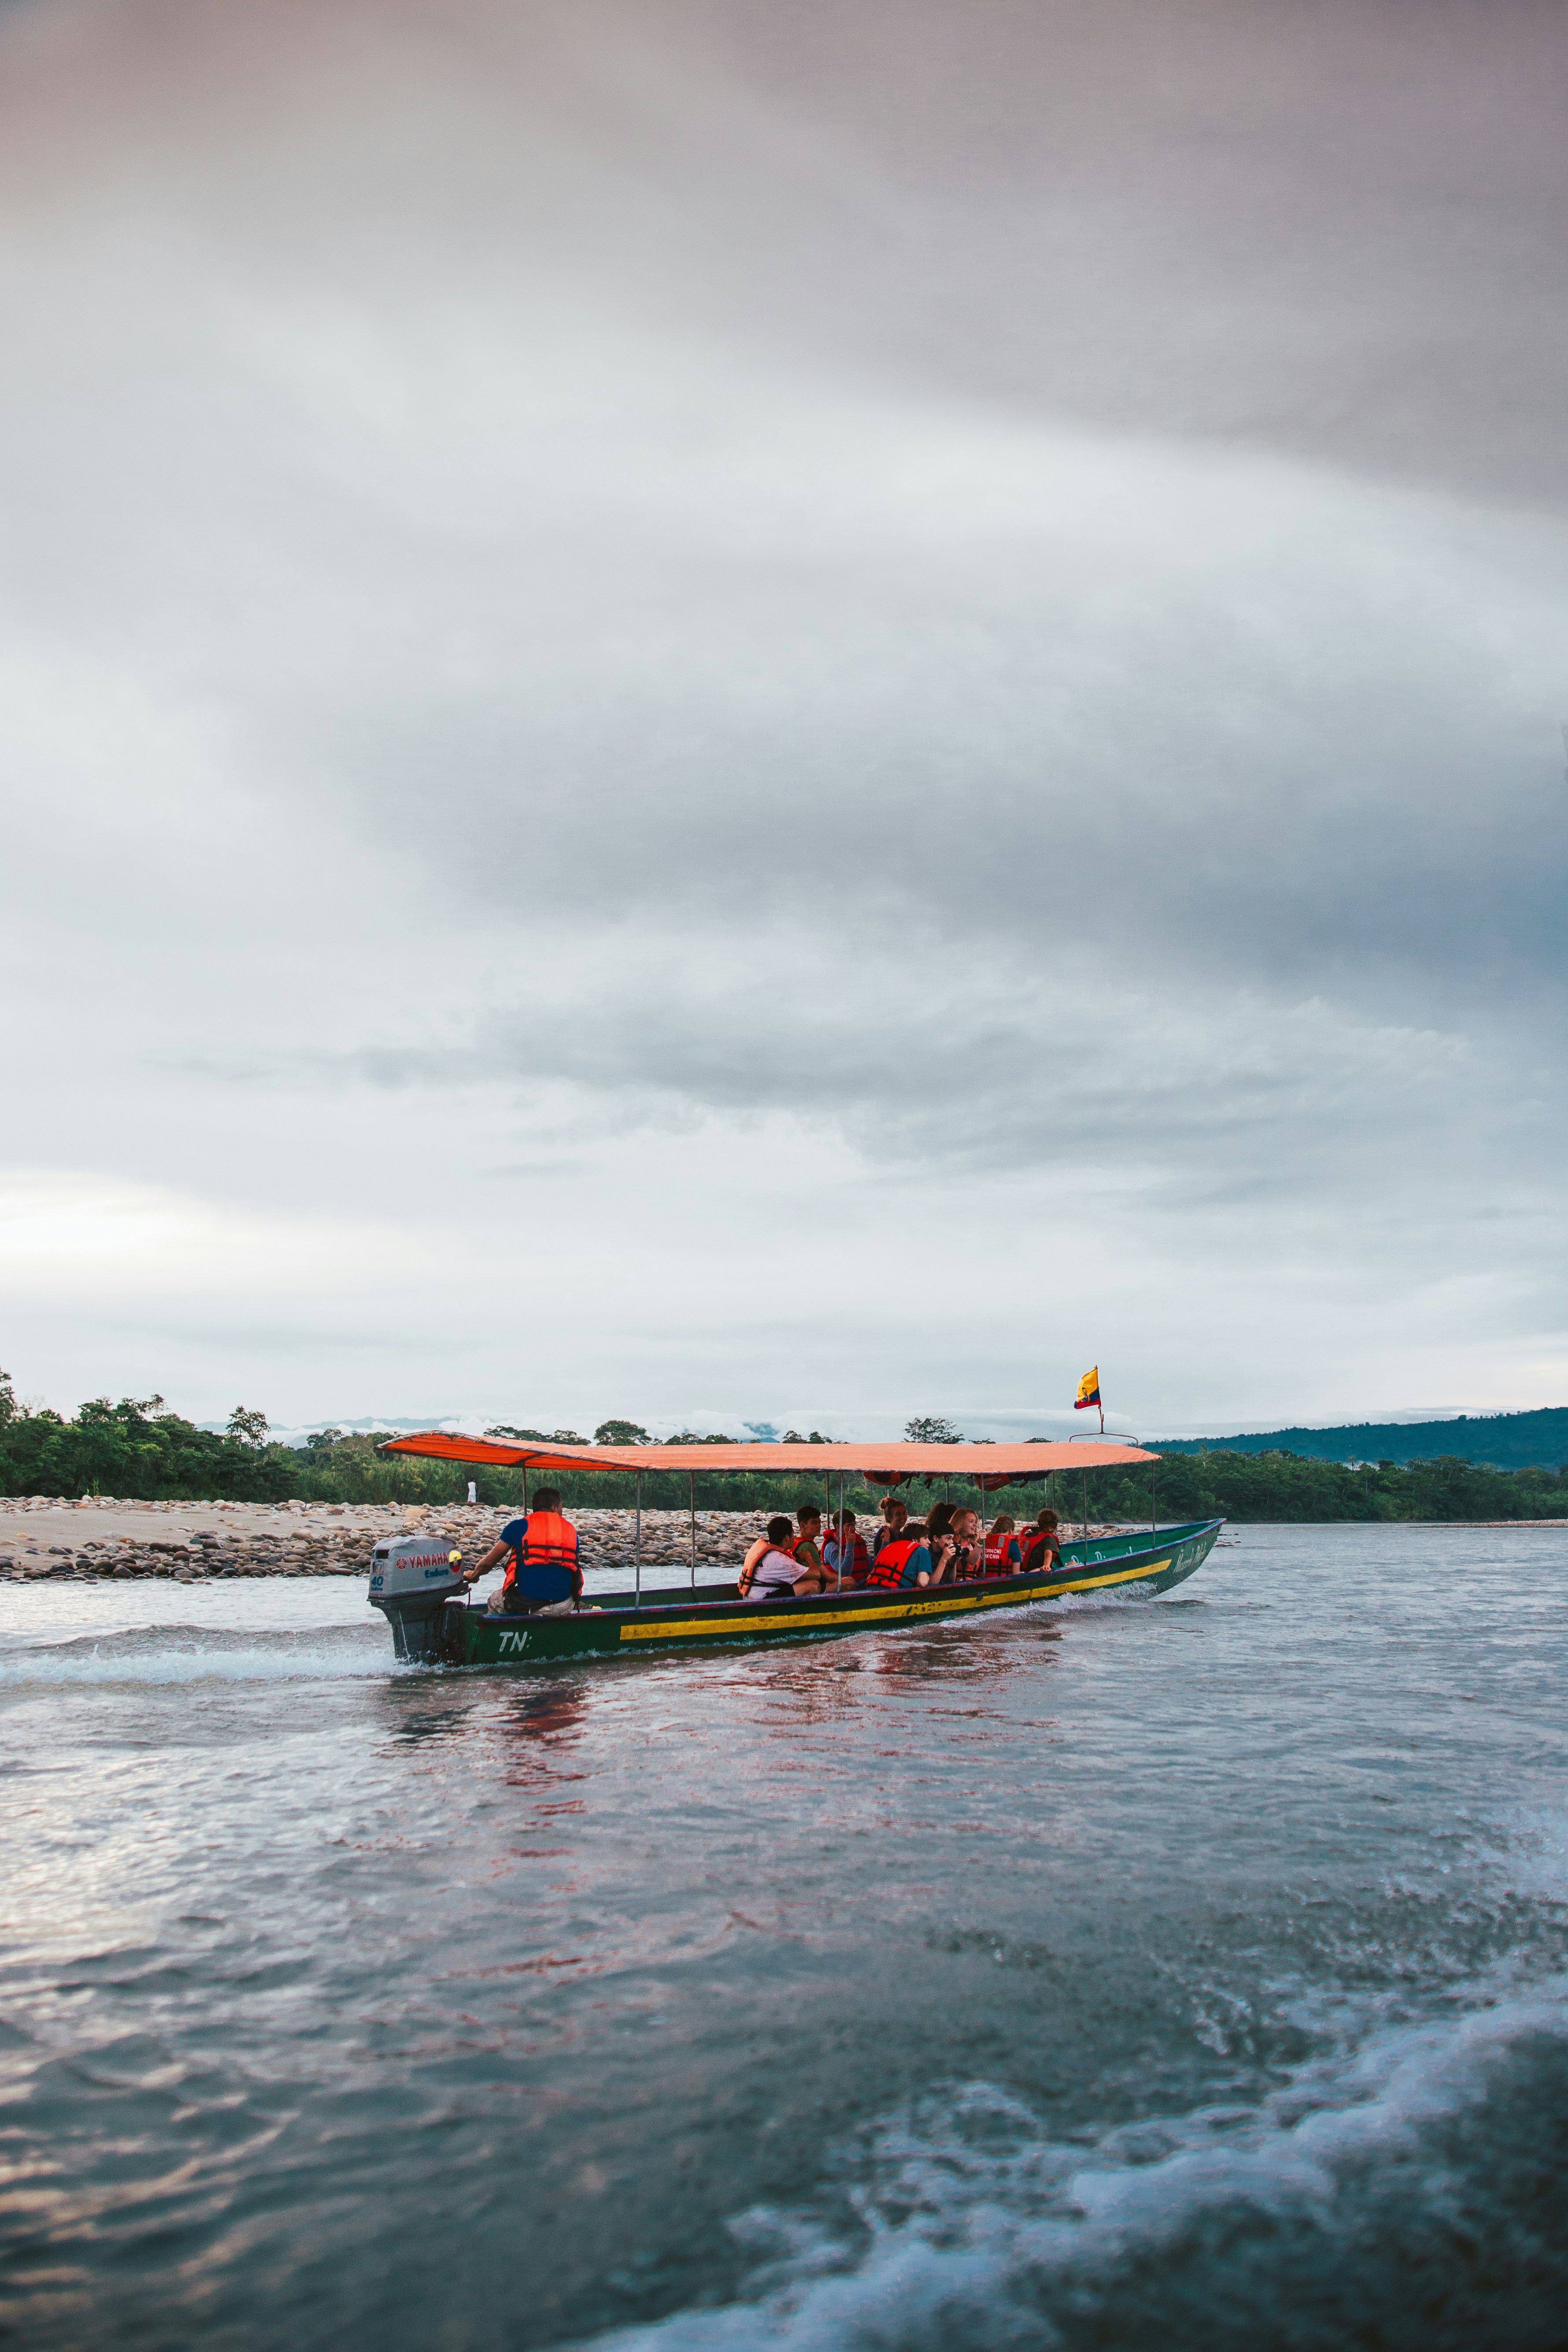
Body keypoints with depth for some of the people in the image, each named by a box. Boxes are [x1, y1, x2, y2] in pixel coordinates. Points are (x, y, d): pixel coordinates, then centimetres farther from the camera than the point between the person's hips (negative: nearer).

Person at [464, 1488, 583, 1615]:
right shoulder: (570, 1529, 11)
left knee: (494, 1601, 28)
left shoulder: (517, 1526, 5)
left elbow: (488, 1563, 11)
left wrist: (473, 1575, 34)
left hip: (525, 1603, -2)